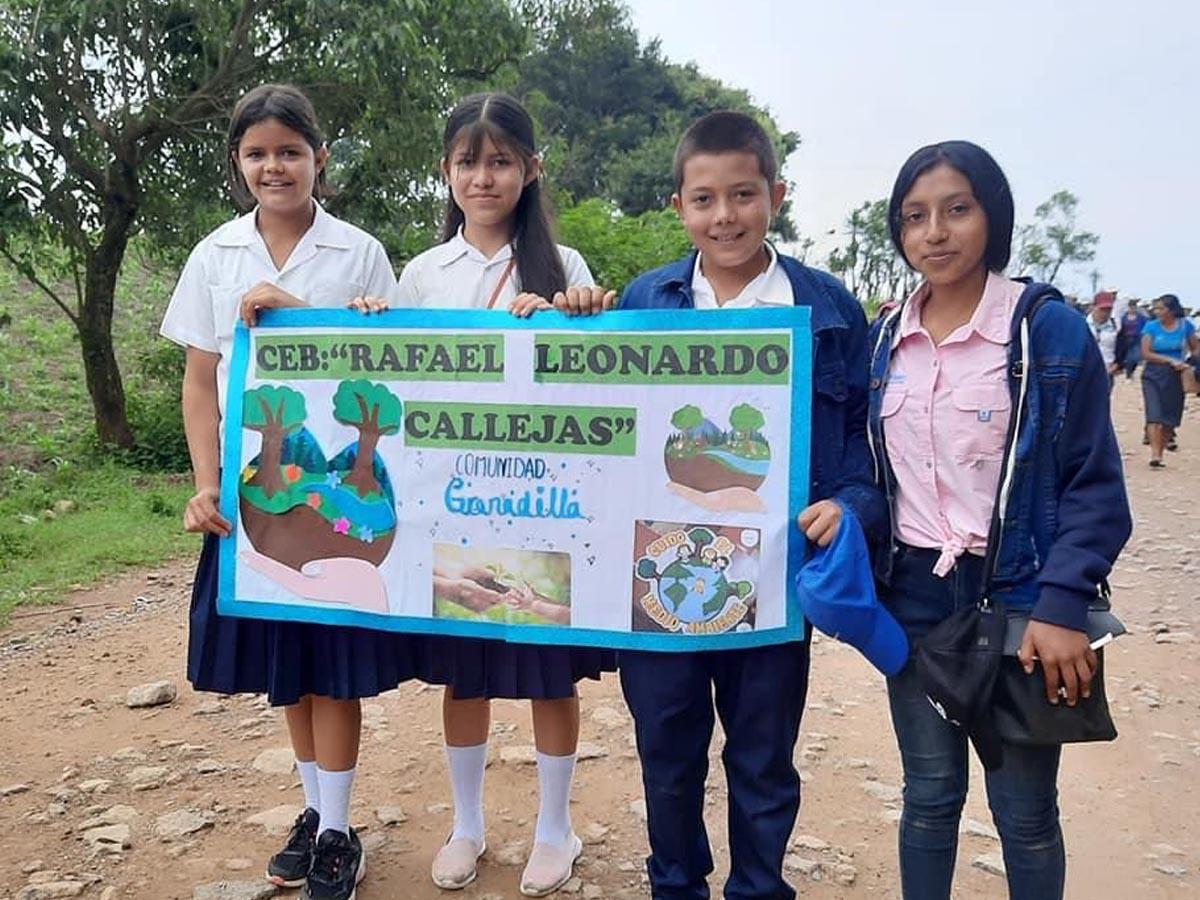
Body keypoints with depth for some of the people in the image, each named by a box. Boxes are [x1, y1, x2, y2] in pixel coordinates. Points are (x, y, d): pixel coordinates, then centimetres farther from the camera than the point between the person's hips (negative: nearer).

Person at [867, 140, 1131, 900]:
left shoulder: (1052, 329, -9)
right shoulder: (885, 340, 5)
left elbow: (1095, 485, -9)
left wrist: (1063, 607, -18)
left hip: (1018, 595, -3)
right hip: (914, 595, 4)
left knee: (1025, 810, 11)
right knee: (929, 795, 16)